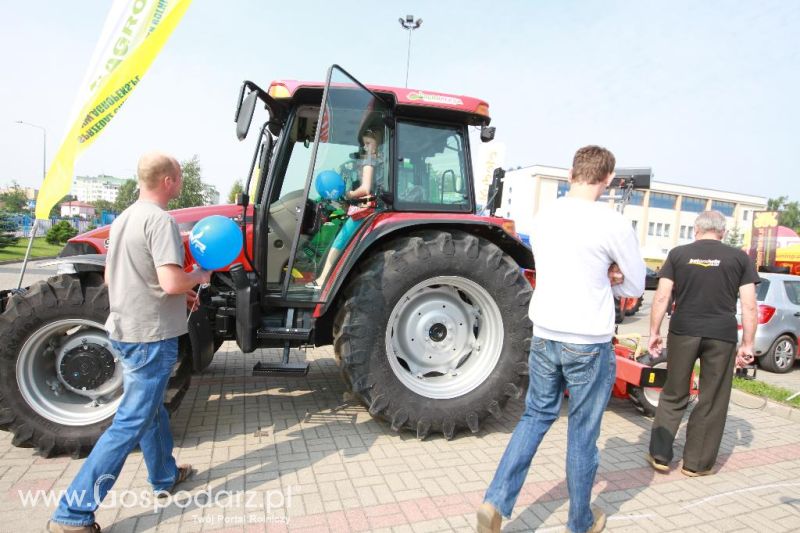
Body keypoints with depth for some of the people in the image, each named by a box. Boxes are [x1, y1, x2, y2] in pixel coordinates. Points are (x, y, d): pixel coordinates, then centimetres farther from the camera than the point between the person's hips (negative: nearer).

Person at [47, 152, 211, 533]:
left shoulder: (123, 219, 10)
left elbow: (110, 278, 17)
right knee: (130, 423, 0)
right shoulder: (160, 220, -19)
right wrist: (199, 276, -6)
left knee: (150, 406, 22)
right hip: (151, 336, -10)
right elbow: (172, 282, -29)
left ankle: (164, 476, 40)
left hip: (124, 330, 10)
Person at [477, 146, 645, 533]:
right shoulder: (613, 223, -13)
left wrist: (602, 276, 2)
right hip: (589, 344, -4)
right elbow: (636, 286, 0)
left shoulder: (543, 217, 2)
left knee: (536, 416, 19)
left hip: (544, 336, 4)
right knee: (583, 433, 12)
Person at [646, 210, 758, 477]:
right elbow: (749, 306, 1)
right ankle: (696, 463, 19)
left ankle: (660, 455, 16)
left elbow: (661, 297, -1)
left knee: (673, 395, 14)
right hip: (722, 336, 0)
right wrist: (747, 344, 6)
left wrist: (654, 332, 5)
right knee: (712, 402, 11)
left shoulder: (678, 254, 4)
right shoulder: (740, 258, 5)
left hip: (683, 332, 0)